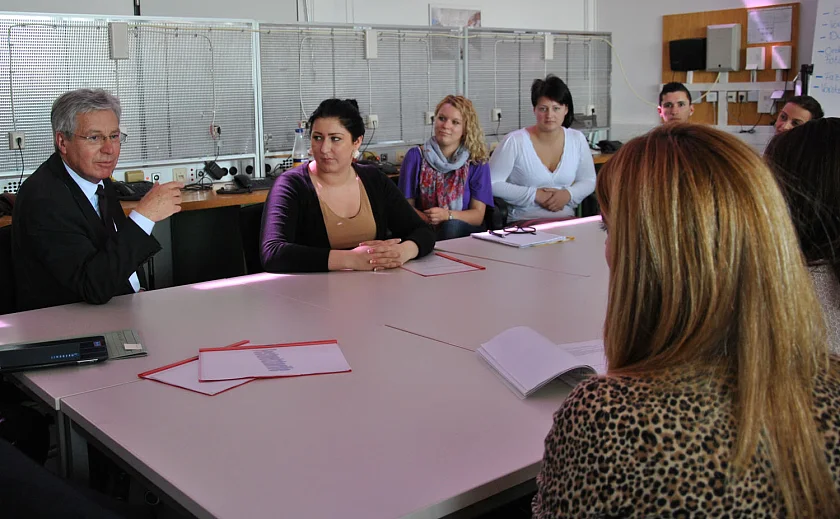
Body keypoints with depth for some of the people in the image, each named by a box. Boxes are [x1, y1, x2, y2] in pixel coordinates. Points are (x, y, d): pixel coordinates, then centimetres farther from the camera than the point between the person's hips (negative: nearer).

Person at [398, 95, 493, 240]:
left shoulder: (477, 162, 6)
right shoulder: (415, 156, 6)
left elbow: (478, 215, 0)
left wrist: (447, 215, -20)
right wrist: (426, 218, -20)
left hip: (465, 232, 0)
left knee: (451, 226, -36)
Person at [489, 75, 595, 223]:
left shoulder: (577, 140, 5)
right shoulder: (515, 141, -8)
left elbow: (589, 181, 15)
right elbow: (492, 184, -9)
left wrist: (568, 194, -7)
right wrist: (535, 195, -14)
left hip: (565, 222, 3)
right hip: (523, 224, -3)